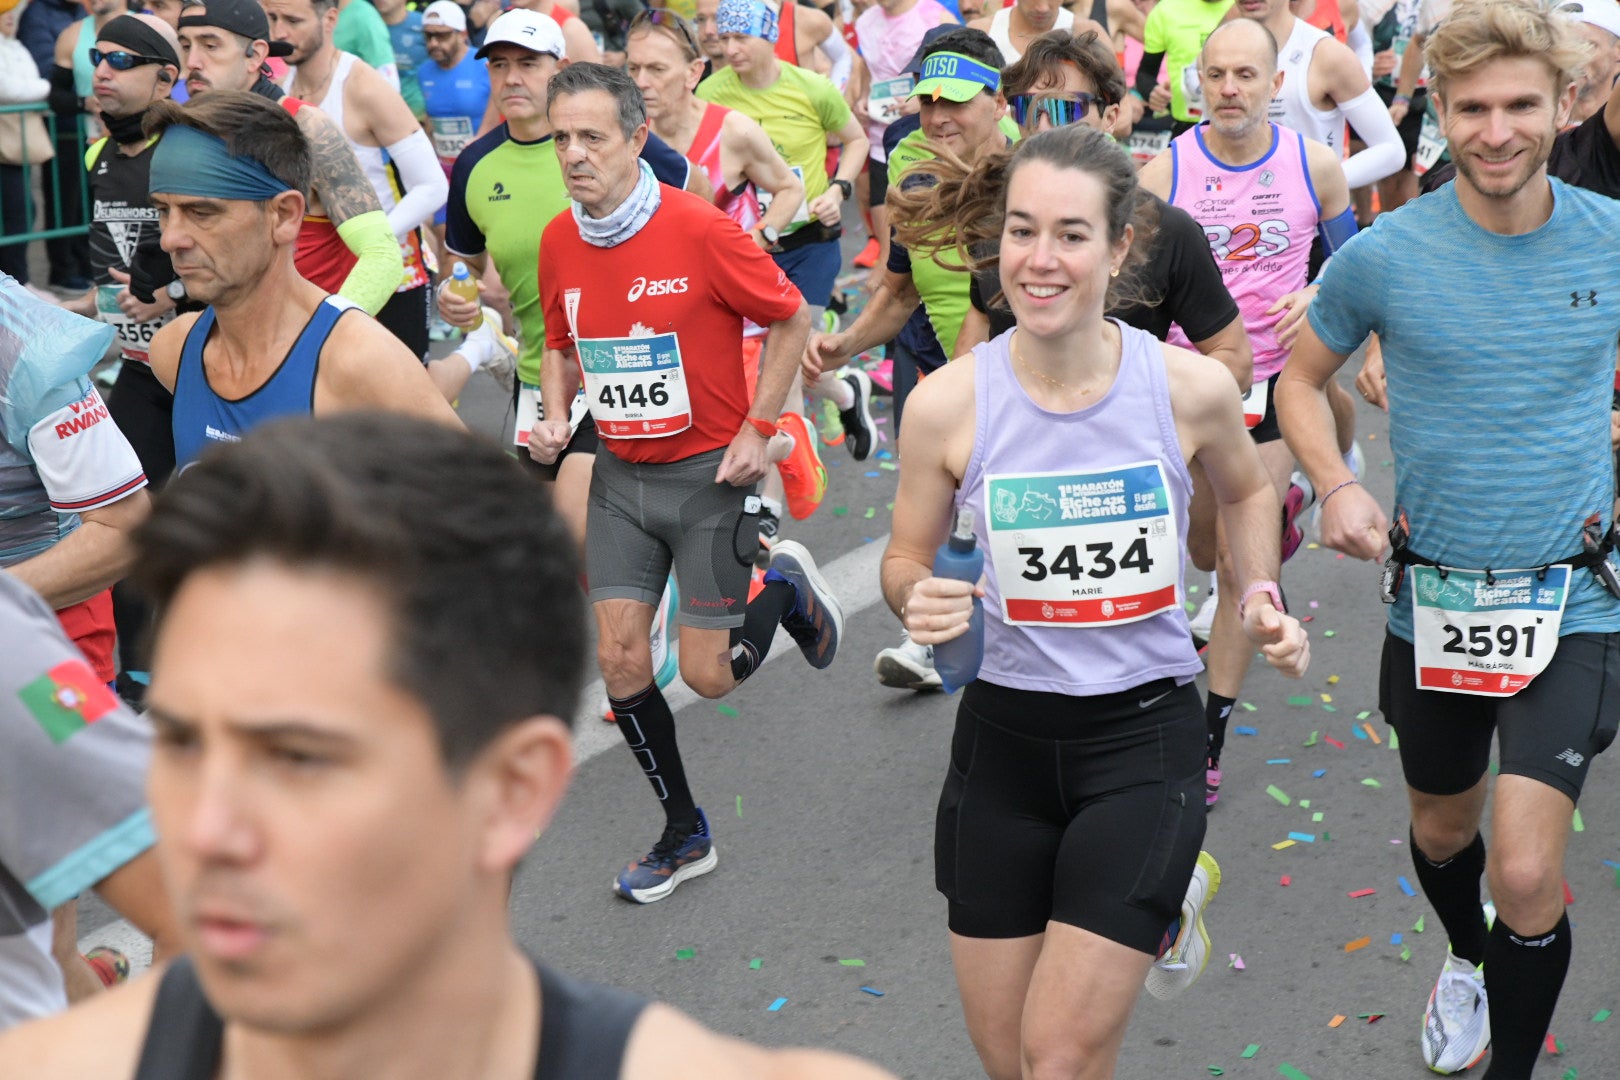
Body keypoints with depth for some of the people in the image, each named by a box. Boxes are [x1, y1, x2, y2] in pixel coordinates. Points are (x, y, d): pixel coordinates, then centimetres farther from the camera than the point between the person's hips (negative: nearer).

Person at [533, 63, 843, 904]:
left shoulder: (700, 229, -17)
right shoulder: (558, 241, 0)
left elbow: (791, 320, -7)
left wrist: (756, 431, -11)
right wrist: (556, 417, -1)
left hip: (708, 474, -5)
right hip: (620, 474, 5)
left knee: (708, 674, -3)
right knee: (619, 658, 0)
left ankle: (785, 589, 30)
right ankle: (684, 835, 18)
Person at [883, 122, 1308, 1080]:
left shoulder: (1192, 387, -9)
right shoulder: (947, 403, -11)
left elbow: (1248, 492, 13)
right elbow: (906, 559, 4)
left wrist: (1264, 601, -2)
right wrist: (919, 601, -17)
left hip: (1145, 733, -1)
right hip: (1003, 738, 2)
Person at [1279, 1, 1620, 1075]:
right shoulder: (1384, 254, -9)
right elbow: (1302, 379, 6)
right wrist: (1336, 486, -11)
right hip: (1433, 594, 2)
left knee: (1526, 871, -14)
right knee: (1443, 829, 23)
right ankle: (1467, 960, 56)